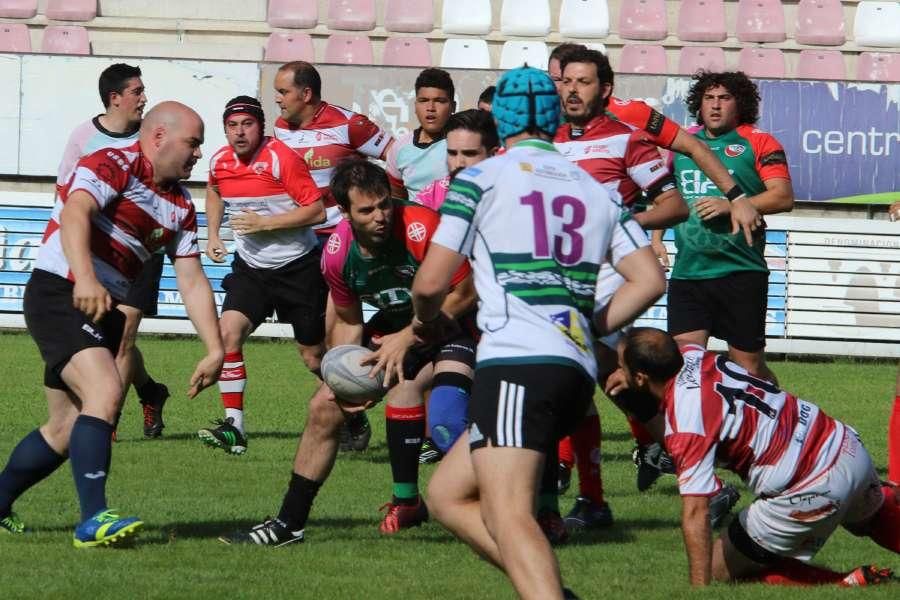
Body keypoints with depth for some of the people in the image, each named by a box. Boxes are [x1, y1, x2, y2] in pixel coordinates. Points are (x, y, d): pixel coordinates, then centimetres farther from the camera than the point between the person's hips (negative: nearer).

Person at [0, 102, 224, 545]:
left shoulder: (180, 206, 14)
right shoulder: (113, 166, -11)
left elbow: (193, 281, 13)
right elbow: (75, 214, -28)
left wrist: (215, 350, 3)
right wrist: (85, 280, -44)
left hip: (103, 311, 9)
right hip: (59, 294, -9)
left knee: (66, 429, 11)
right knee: (105, 392, -26)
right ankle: (93, 520, -31)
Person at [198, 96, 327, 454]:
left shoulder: (282, 158, -18)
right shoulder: (220, 163, 1)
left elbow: (317, 211, -21)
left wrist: (264, 223, -23)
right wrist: (213, 234, 15)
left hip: (298, 267, -5)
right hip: (251, 267, 5)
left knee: (314, 358, 5)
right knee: (227, 332, -19)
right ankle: (233, 427, -17)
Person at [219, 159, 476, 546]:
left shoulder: (421, 228, -32)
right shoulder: (338, 253, -14)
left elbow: (465, 295, -24)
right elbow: (348, 321, 3)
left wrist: (406, 339, -25)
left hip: (452, 323, -6)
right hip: (395, 323, 6)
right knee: (324, 406, 4)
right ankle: (289, 523, 17)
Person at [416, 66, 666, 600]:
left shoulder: (481, 178, 3)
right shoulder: (595, 190, 20)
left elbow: (431, 282, 0)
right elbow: (650, 281, 14)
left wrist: (427, 320, 22)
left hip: (516, 363, -7)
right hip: (578, 370, 7)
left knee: (510, 517, -19)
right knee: (448, 495, 17)